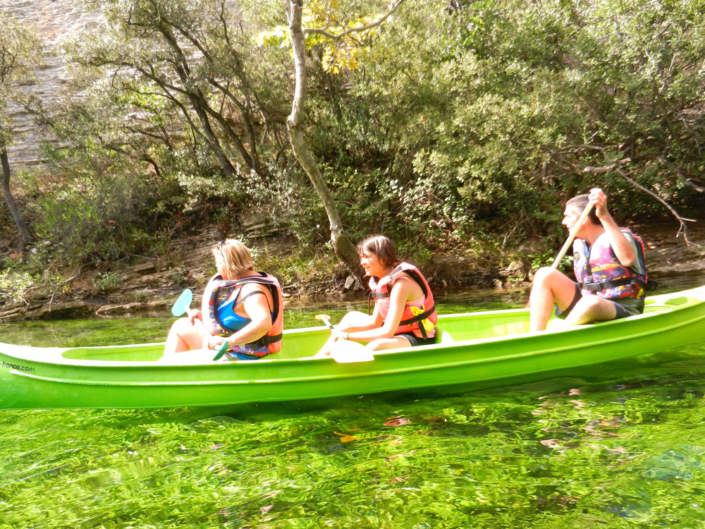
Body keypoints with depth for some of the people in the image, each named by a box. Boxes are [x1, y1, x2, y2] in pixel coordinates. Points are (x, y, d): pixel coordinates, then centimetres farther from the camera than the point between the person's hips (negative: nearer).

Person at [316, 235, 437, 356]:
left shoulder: (401, 283, -25)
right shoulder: (380, 280, 2)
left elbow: (388, 332, -29)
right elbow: (375, 322, 6)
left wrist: (348, 336, -23)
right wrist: (345, 329, -8)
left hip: (420, 341, -10)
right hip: (398, 332, 10)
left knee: (376, 346, -38)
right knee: (351, 317, 16)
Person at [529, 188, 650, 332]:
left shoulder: (617, 237, -9)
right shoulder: (579, 245, 11)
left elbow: (628, 259, -34)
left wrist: (605, 216, -37)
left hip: (623, 313, -6)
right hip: (585, 308, 7)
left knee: (591, 303, -40)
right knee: (545, 275, -10)